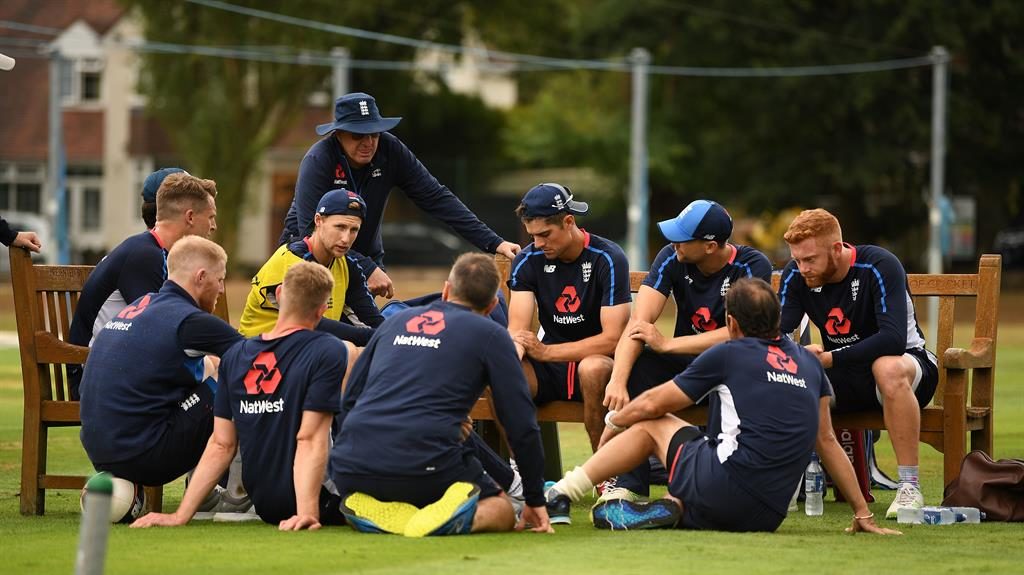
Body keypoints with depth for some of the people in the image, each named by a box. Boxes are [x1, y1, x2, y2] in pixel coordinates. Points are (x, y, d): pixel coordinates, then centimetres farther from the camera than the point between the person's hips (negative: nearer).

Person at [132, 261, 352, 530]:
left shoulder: (234, 356, 5)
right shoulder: (329, 352, -11)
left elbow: (221, 445, 2)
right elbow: (310, 439, -19)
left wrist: (181, 515, 3)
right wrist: (307, 512, -23)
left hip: (266, 507, 6)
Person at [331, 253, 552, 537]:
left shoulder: (395, 321, 23)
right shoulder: (490, 335, 9)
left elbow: (349, 400, 25)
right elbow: (522, 424, 7)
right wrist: (535, 500, 15)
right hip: (424, 467, -4)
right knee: (502, 511, 19)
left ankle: (377, 511, 0)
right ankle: (455, 516, -15)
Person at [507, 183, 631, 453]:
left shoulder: (608, 259, -13)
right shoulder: (528, 261, 1)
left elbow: (612, 338, -18)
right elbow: (517, 329, -6)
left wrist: (545, 352, -23)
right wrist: (514, 352, -32)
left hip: (598, 361, -4)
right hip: (550, 370, 4)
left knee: (592, 369, -39)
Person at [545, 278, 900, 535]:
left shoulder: (728, 355, 3)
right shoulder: (809, 364, 15)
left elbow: (652, 404, 11)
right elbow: (827, 440, 18)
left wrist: (613, 421, 31)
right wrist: (863, 514, 22)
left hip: (724, 494, -5)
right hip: (770, 515, 5)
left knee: (651, 424, 18)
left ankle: (563, 492, 8)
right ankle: (673, 508, -4)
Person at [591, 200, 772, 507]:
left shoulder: (753, 267, -18)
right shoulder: (672, 258, -9)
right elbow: (639, 322, -19)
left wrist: (666, 344, -27)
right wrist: (618, 381, -34)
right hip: (684, 365, 3)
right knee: (636, 364, -26)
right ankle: (630, 482, -28)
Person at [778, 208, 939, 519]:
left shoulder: (879, 266, -21)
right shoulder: (796, 277, -6)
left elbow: (894, 339, -32)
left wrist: (830, 359, -36)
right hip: (843, 379, 5)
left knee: (888, 368, -40)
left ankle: (910, 487, -34)